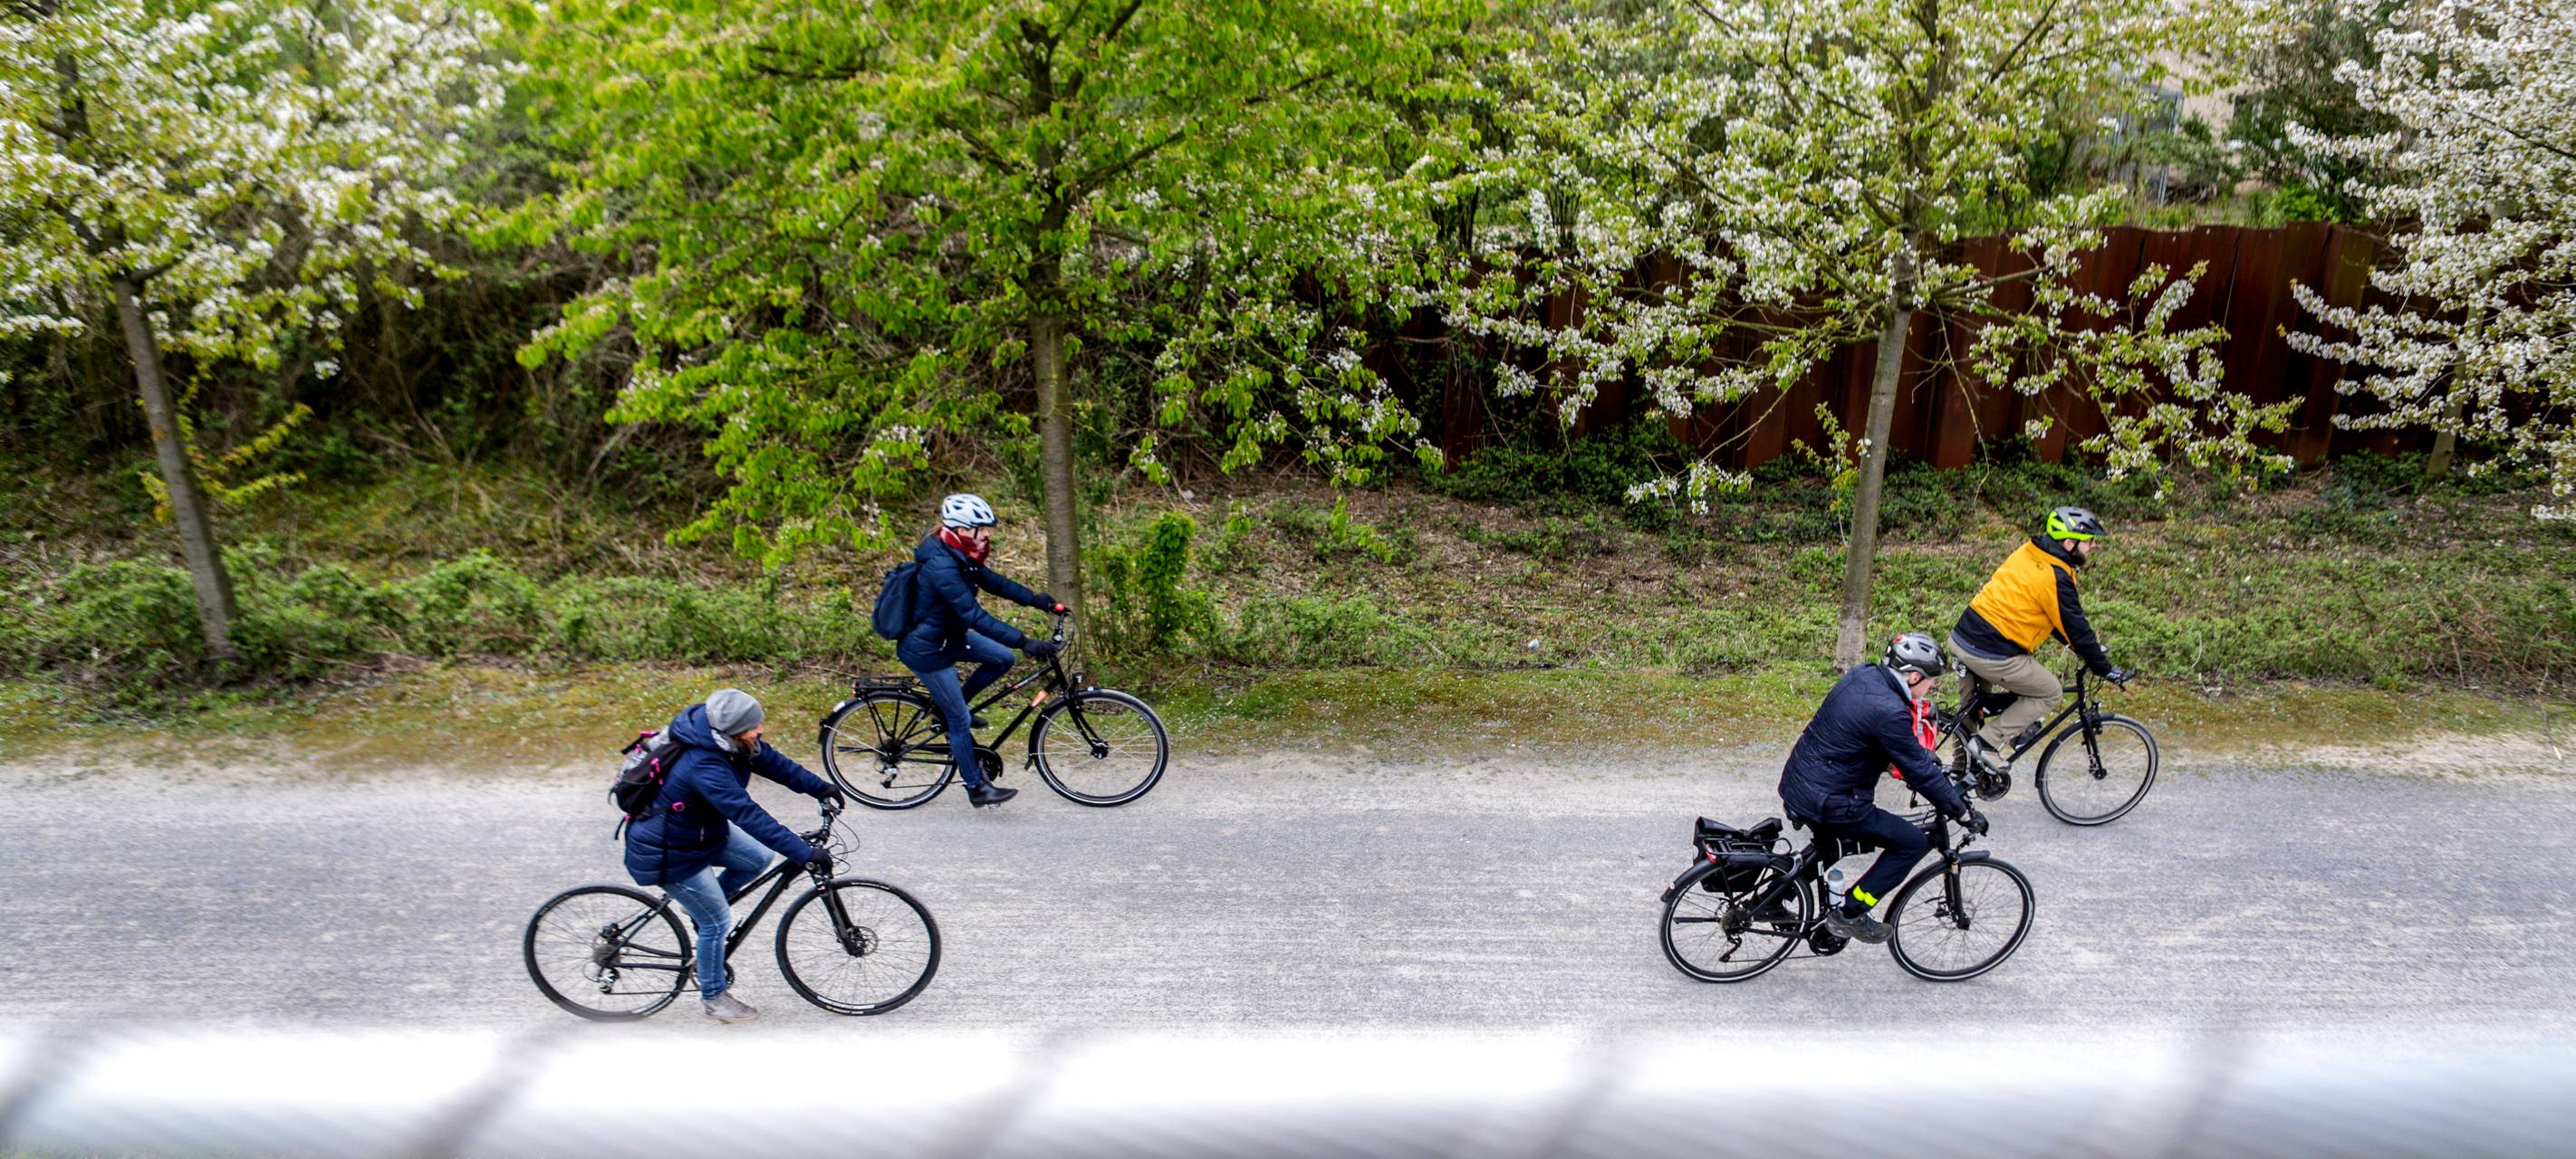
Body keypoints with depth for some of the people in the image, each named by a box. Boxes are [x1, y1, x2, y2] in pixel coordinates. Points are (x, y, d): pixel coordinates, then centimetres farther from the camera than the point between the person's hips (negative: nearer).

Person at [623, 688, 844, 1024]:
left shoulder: (729, 740, -14)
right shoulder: (705, 768, -38)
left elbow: (771, 761, -1)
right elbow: (750, 816, -42)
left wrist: (819, 786, -6)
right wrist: (804, 853, -42)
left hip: (702, 827, 8)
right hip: (670, 852, -8)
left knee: (758, 859, 6)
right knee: (717, 921, 1)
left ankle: (702, 907, 27)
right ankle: (714, 998, 22)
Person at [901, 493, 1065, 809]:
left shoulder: (958, 556, -2)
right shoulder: (941, 567, -32)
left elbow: (992, 581, 4)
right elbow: (976, 616, -36)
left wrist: (1034, 598, -8)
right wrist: (1024, 641, -39)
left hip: (949, 635, 9)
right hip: (926, 651, -9)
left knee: (1002, 659, 6)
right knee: (960, 719, 0)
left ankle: (950, 706, 20)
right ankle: (977, 789, 15)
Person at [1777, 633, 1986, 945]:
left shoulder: (1863, 674, 4)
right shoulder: (1888, 711, -23)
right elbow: (1921, 772, -15)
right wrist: (1964, 813, -4)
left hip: (1795, 782, 9)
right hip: (1825, 801, -9)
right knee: (1913, 843, 1)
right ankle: (1849, 914, 6)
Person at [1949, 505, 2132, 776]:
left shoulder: (2027, 553, 12)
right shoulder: (2055, 578, -15)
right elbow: (2076, 629, -8)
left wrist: (2074, 644, 31)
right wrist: (2106, 670, 4)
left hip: (1960, 637, 9)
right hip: (1991, 656, -9)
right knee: (2049, 692, 10)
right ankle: (1989, 743, 6)